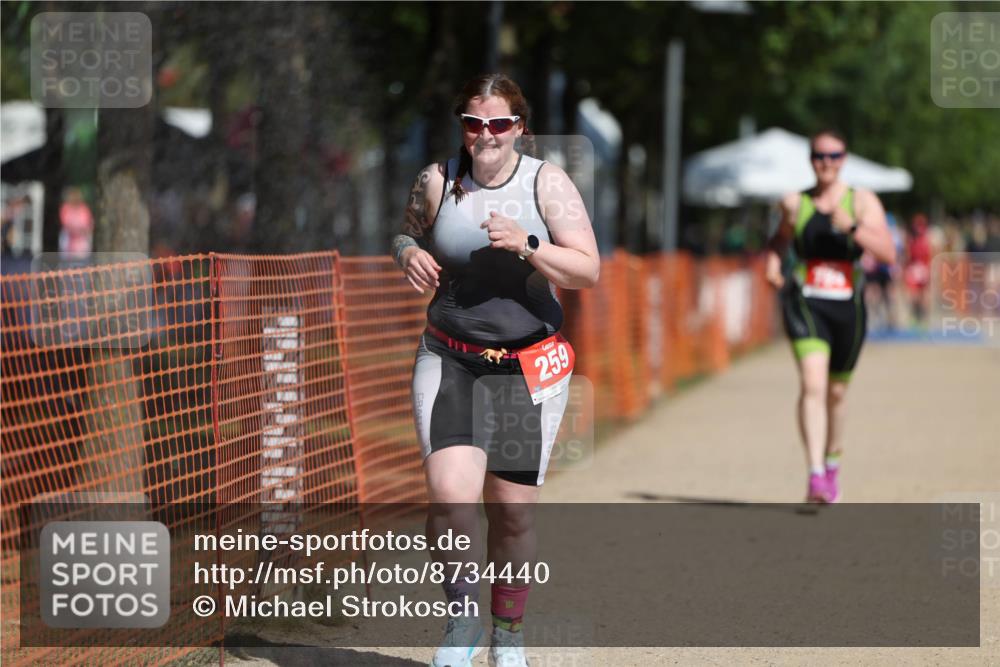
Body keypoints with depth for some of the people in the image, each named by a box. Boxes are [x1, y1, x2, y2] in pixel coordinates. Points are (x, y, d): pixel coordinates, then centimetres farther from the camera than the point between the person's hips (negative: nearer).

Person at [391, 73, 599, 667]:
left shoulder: (547, 183, -4)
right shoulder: (437, 181, 1)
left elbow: (588, 270, -7)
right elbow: (409, 232, 20)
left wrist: (527, 245, -22)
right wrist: (409, 254, -3)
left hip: (530, 366, 0)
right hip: (449, 361, 0)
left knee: (513, 510, 4)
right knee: (450, 494, -18)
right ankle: (463, 617, 2)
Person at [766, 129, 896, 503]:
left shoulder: (862, 202, 1)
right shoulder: (795, 203, 5)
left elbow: (888, 254, -10)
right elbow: (780, 238, 26)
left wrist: (852, 227, -23)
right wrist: (773, 262, 4)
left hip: (847, 306, 1)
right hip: (805, 303, -1)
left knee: (836, 393, 15)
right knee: (812, 384, -21)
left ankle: (832, 466, 40)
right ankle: (815, 476, -28)